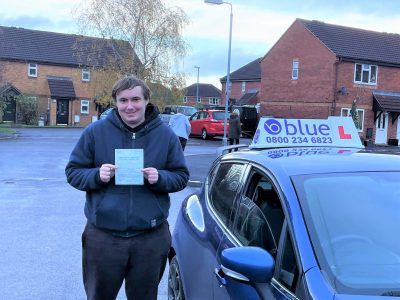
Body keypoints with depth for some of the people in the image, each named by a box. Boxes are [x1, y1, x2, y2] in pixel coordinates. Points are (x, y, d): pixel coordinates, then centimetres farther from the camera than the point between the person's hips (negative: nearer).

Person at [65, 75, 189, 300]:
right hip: (103, 235, 0)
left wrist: (160, 178, -16)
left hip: (151, 237, 1)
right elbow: (73, 172, 3)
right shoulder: (95, 132, -1)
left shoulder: (166, 135, 1)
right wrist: (97, 175, -17)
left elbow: (181, 176, 5)